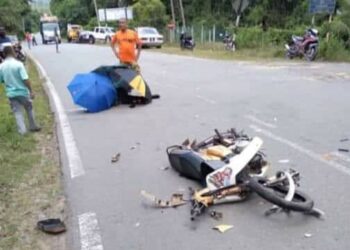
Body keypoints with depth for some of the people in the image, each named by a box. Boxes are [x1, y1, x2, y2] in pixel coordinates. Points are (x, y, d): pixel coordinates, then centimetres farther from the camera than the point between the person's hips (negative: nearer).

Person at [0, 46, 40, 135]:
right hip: (22, 91, -3)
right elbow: (25, 79, -20)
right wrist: (31, 91, -14)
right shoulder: (18, 64, -16)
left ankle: (22, 130, 10)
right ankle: (33, 126, 28)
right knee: (29, 109, 18)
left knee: (17, 112, 11)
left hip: (11, 93, 3)